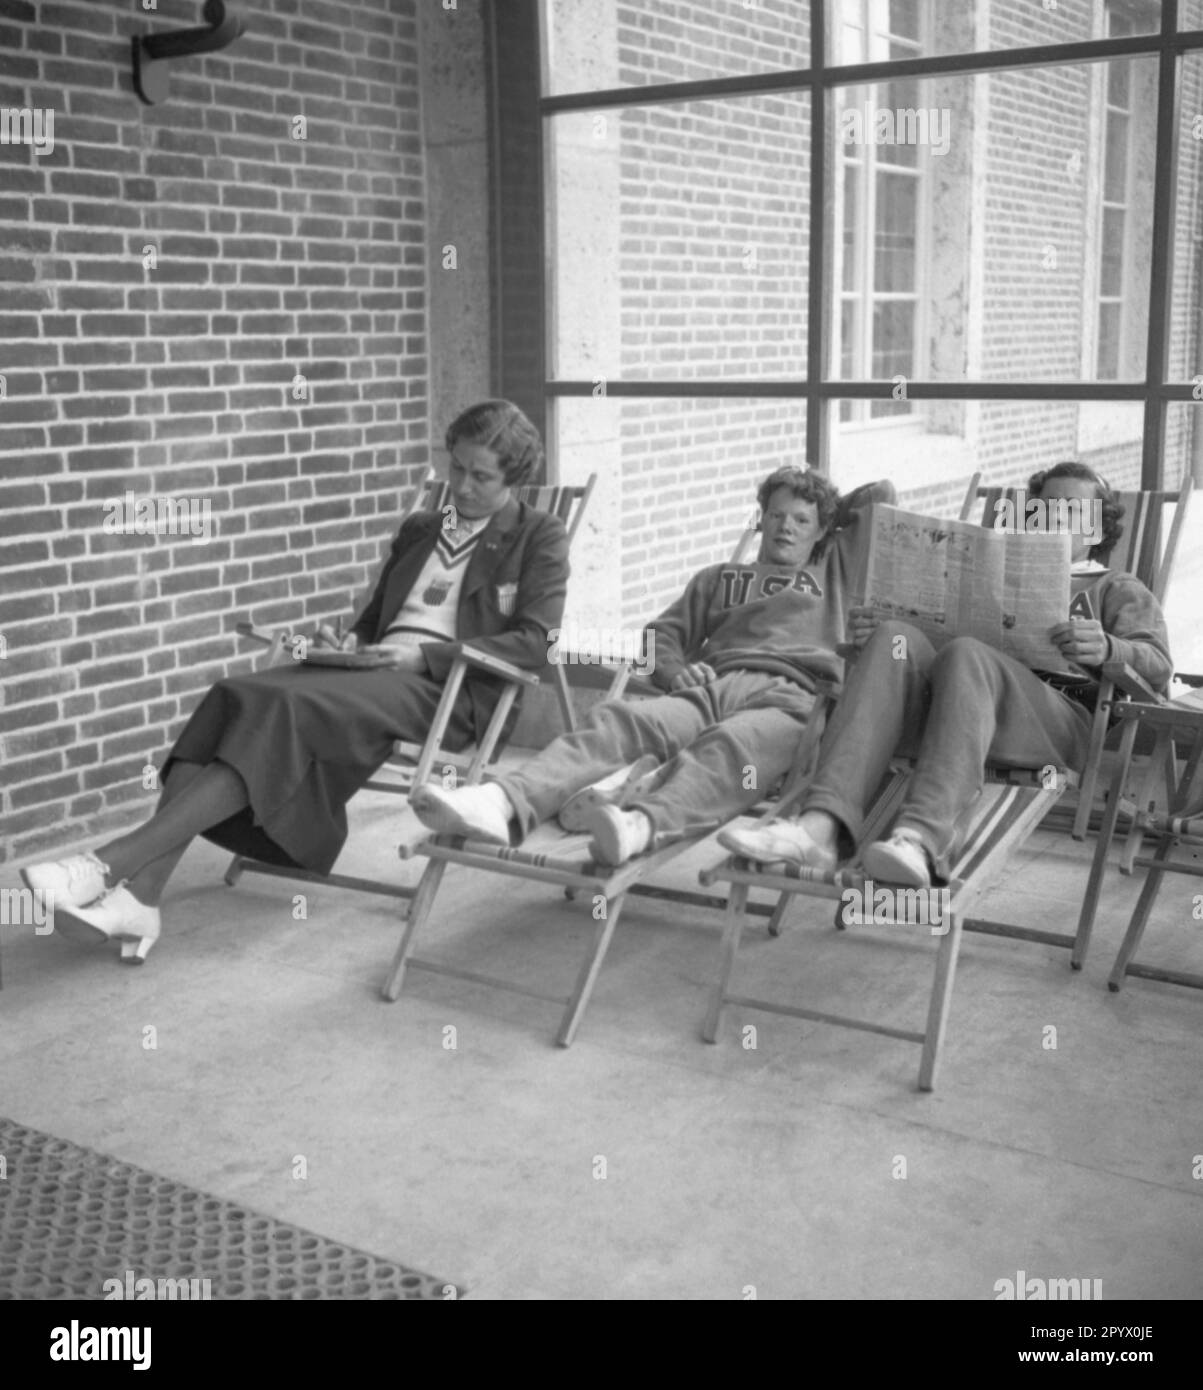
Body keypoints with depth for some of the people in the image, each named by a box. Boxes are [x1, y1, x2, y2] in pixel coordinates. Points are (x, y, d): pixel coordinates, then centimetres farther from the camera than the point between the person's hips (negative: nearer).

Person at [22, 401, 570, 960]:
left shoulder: (541, 538, 8)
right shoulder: (418, 529, 27)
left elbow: (534, 641, -5)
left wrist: (425, 656, -14)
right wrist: (348, 643, 7)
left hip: (446, 688, -6)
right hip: (373, 667, 6)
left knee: (285, 708, -31)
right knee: (231, 697, -23)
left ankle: (116, 861, -36)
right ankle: (139, 895, -32)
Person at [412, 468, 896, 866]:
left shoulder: (835, 569, 35)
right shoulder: (719, 578, 38)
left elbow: (882, 494, 36)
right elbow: (662, 632, 28)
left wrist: (832, 518, 46)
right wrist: (677, 670, 8)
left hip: (790, 700, -2)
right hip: (712, 687, 3)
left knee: (730, 747, -40)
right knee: (618, 720, -30)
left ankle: (639, 824, -71)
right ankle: (503, 804, -55)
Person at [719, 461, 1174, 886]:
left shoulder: (1118, 590, 29)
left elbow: (1158, 667, 9)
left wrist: (1106, 649, -15)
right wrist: (871, 630, 4)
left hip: (1058, 719, -3)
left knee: (965, 654, -35)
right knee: (896, 637, -28)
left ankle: (921, 839, -59)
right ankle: (822, 826, -48)